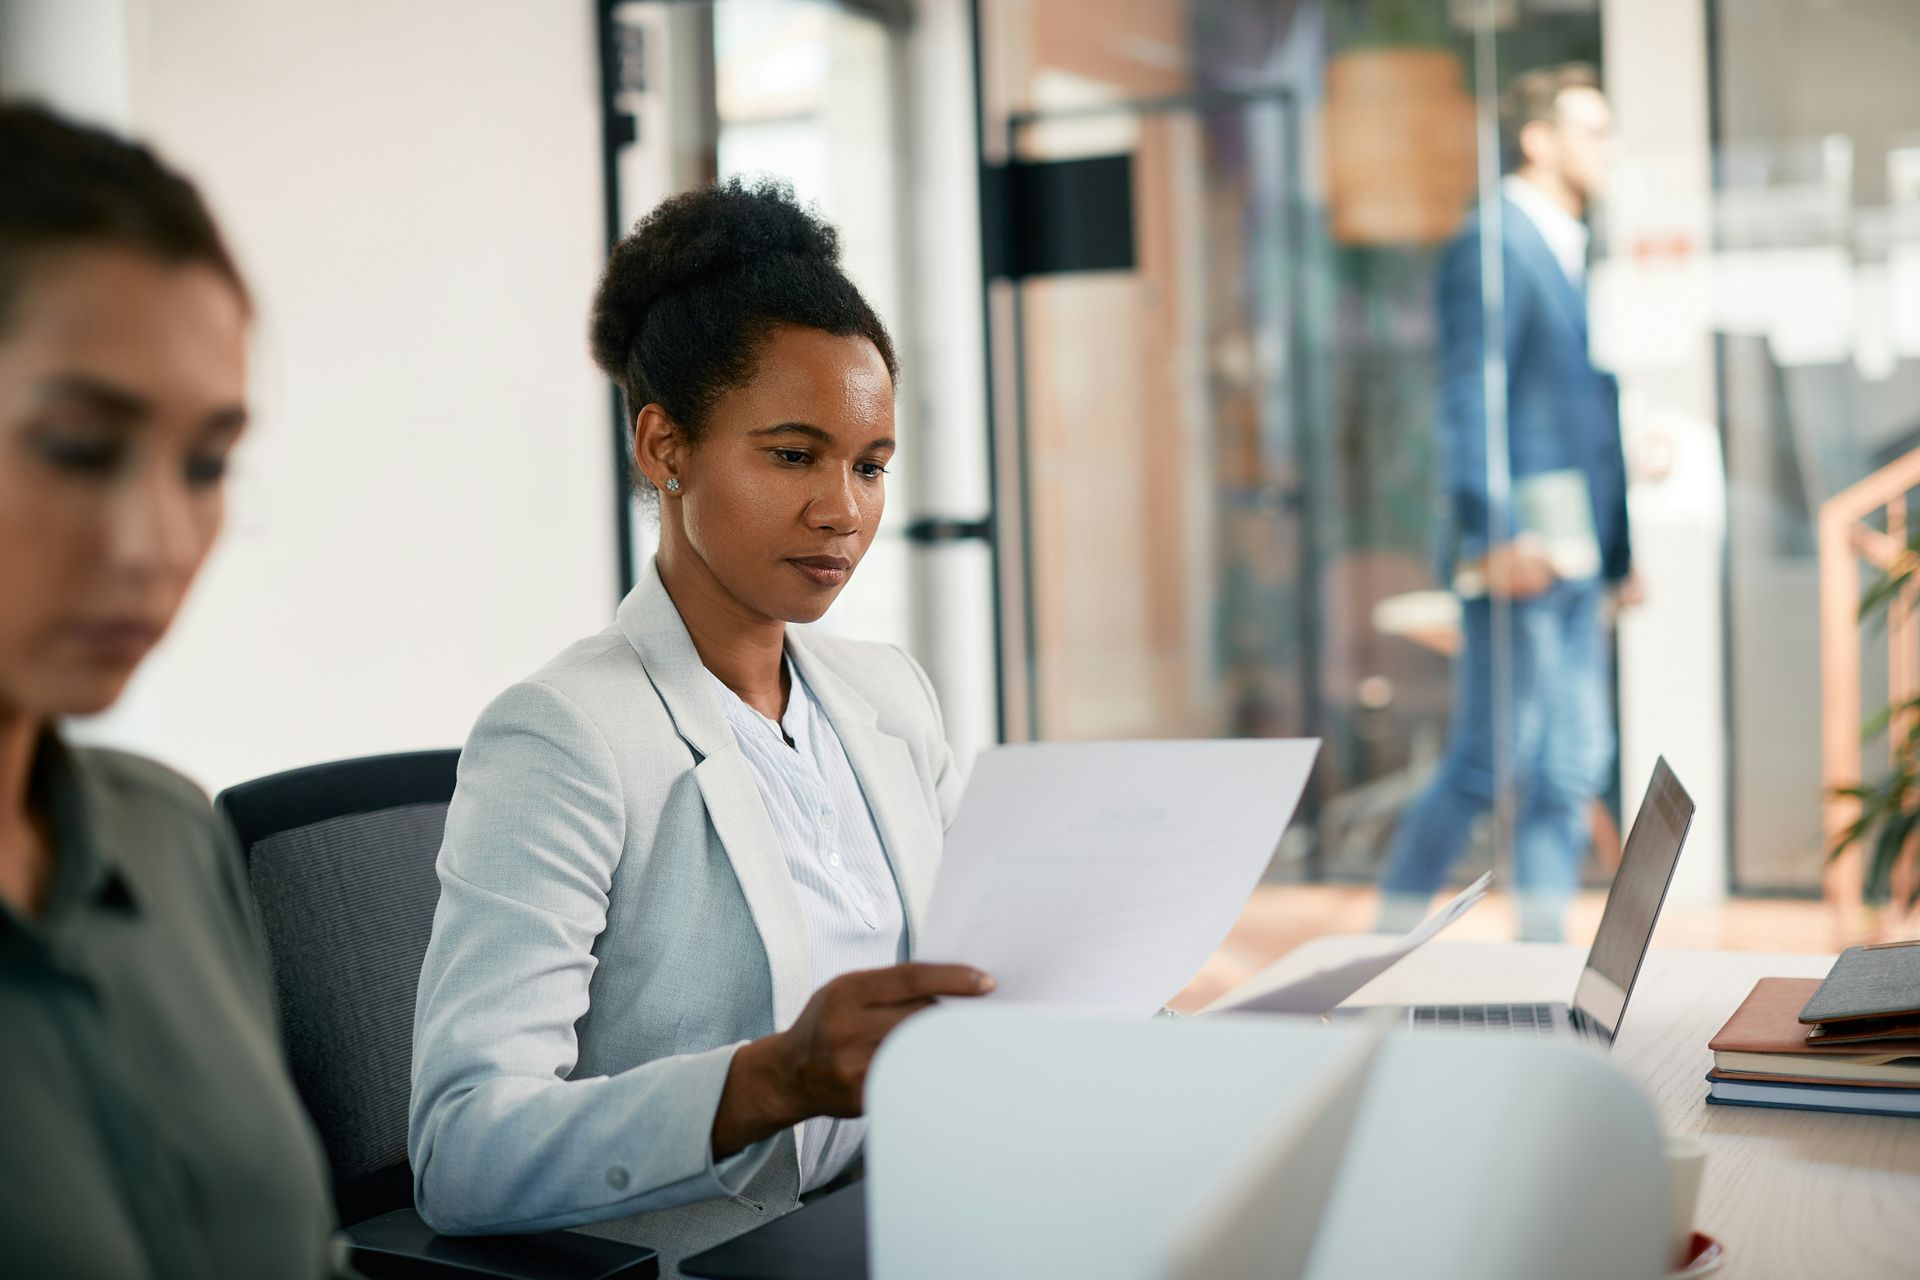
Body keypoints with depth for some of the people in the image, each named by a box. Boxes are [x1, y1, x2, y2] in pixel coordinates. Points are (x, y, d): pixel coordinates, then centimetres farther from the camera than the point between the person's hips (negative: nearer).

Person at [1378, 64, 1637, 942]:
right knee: (1483, 765, -6)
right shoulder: (1492, 246, -9)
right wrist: (1494, 536, -25)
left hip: (1573, 557, 9)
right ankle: (1390, 941, 8)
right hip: (1520, 554, -9)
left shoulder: (1570, 250, 19)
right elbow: (1467, 404, -17)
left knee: (1574, 766, 9)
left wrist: (1617, 550, 18)